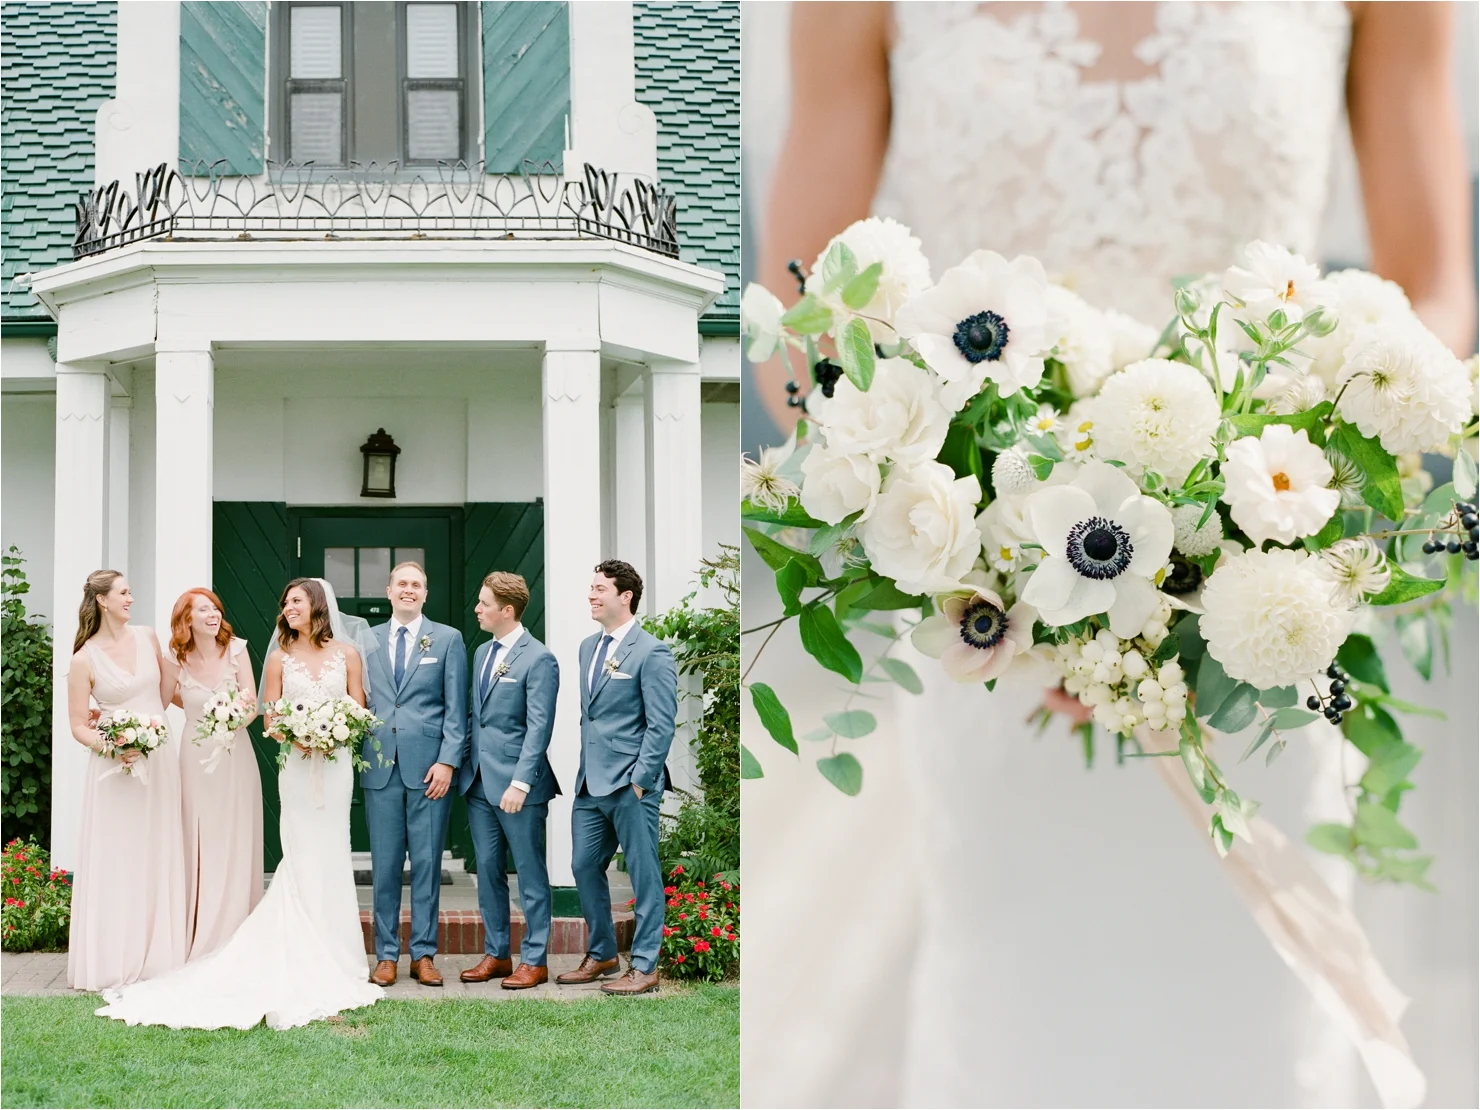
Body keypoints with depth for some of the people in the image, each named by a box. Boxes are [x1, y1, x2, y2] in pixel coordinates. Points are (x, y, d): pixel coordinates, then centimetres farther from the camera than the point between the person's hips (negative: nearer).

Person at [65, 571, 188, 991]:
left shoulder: (147, 637, 4)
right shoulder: (85, 660, -8)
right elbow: (78, 726, -5)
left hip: (160, 761, 4)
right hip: (115, 767, -4)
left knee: (159, 856, 7)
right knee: (116, 861, -1)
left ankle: (158, 954, 15)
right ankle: (113, 960, 7)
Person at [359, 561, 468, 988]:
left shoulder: (448, 639, 5)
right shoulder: (368, 641, 12)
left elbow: (456, 709, 1)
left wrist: (447, 762, -8)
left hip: (429, 767, -2)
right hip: (380, 767, 2)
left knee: (427, 864, 2)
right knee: (384, 865, 4)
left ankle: (424, 954, 9)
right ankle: (386, 955, 12)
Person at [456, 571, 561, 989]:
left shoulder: (538, 659, -12)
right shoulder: (482, 653, 13)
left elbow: (539, 727, -16)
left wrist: (520, 782, -22)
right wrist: (464, 767, 8)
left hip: (517, 785, -8)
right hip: (479, 781, 8)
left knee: (530, 874, 3)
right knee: (487, 869, 12)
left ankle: (535, 960, 11)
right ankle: (496, 954, 22)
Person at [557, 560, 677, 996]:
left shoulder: (651, 652, -10)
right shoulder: (588, 647, 14)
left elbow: (661, 725, -12)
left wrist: (640, 780, -15)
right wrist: (585, 768, 15)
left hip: (630, 784, -8)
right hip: (590, 783, 8)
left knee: (644, 876, 1)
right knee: (585, 867, 12)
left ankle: (644, 967, 8)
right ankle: (601, 954, 26)